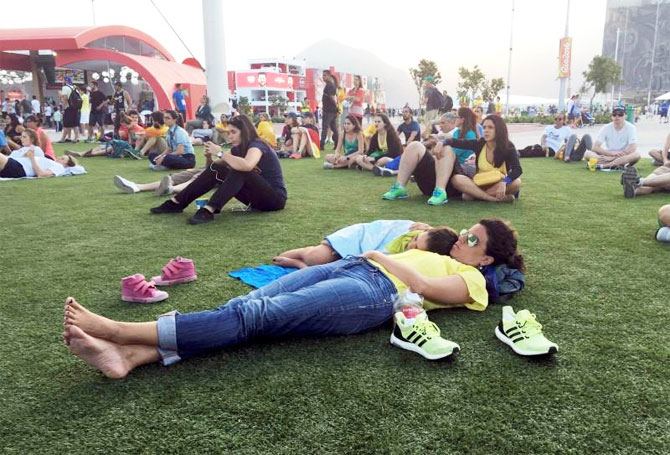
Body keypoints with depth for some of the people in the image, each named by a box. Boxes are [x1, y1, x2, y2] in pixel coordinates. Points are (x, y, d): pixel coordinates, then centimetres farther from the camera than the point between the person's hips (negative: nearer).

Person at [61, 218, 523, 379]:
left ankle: (119, 330, -28)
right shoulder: (439, 254, 36)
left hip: (375, 293, -8)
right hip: (353, 267, 8)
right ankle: (128, 355, -25)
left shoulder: (472, 280, 11)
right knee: (247, 304, -15)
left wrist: (383, 257, 2)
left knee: (258, 316, -24)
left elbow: (424, 285, -6)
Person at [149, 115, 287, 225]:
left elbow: (247, 166, -42)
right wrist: (209, 157, -10)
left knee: (239, 171, -31)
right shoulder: (237, 148, 7)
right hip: (256, 196, 7)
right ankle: (176, 203, -5)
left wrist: (220, 153, -30)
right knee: (216, 170, -5)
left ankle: (208, 211, -38)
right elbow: (213, 167, 12)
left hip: (275, 197, -7)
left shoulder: (257, 145, -18)